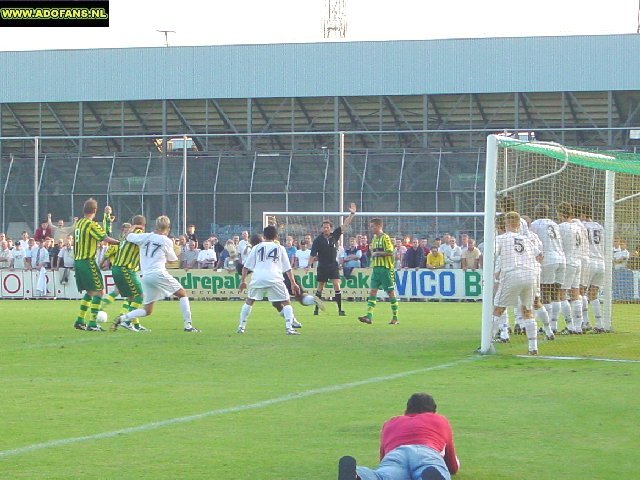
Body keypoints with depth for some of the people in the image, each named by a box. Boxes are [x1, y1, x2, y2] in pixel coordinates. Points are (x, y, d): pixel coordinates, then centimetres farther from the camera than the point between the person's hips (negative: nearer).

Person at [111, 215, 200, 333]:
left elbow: (128, 237, 22)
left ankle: (122, 318, -5)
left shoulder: (145, 237, 9)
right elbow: (172, 260, 14)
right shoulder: (167, 241, 1)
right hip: (158, 273, -5)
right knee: (182, 294, 10)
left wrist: (133, 227, 41)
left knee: (147, 310, 14)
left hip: (145, 276, 5)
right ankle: (188, 325, 0)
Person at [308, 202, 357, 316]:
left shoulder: (334, 235, 1)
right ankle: (316, 308, 20)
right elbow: (313, 254, -6)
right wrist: (309, 265, -13)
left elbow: (344, 225, 1)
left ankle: (340, 309, -9)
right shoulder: (318, 240, -6)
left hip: (333, 265, 1)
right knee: (320, 287, 8)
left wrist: (352, 214, -6)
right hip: (322, 266, -1)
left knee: (337, 285, -10)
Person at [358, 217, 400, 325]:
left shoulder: (385, 238, -9)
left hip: (386, 268, -8)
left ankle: (395, 318, 6)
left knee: (391, 292, -1)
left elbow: (390, 252, -18)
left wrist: (377, 253, -13)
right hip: (376, 268, 8)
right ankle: (369, 316, -9)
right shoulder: (374, 239, 16)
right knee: (372, 291, -3)